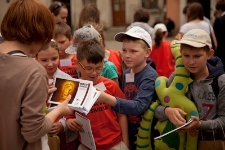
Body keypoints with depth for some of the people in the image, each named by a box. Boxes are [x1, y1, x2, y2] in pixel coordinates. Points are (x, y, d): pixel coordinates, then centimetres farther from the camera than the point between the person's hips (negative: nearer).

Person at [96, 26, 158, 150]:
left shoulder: (150, 76, -19)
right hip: (129, 131, 6)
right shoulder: (126, 74, 1)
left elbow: (139, 107, -31)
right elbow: (124, 101, 8)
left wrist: (107, 99, -41)